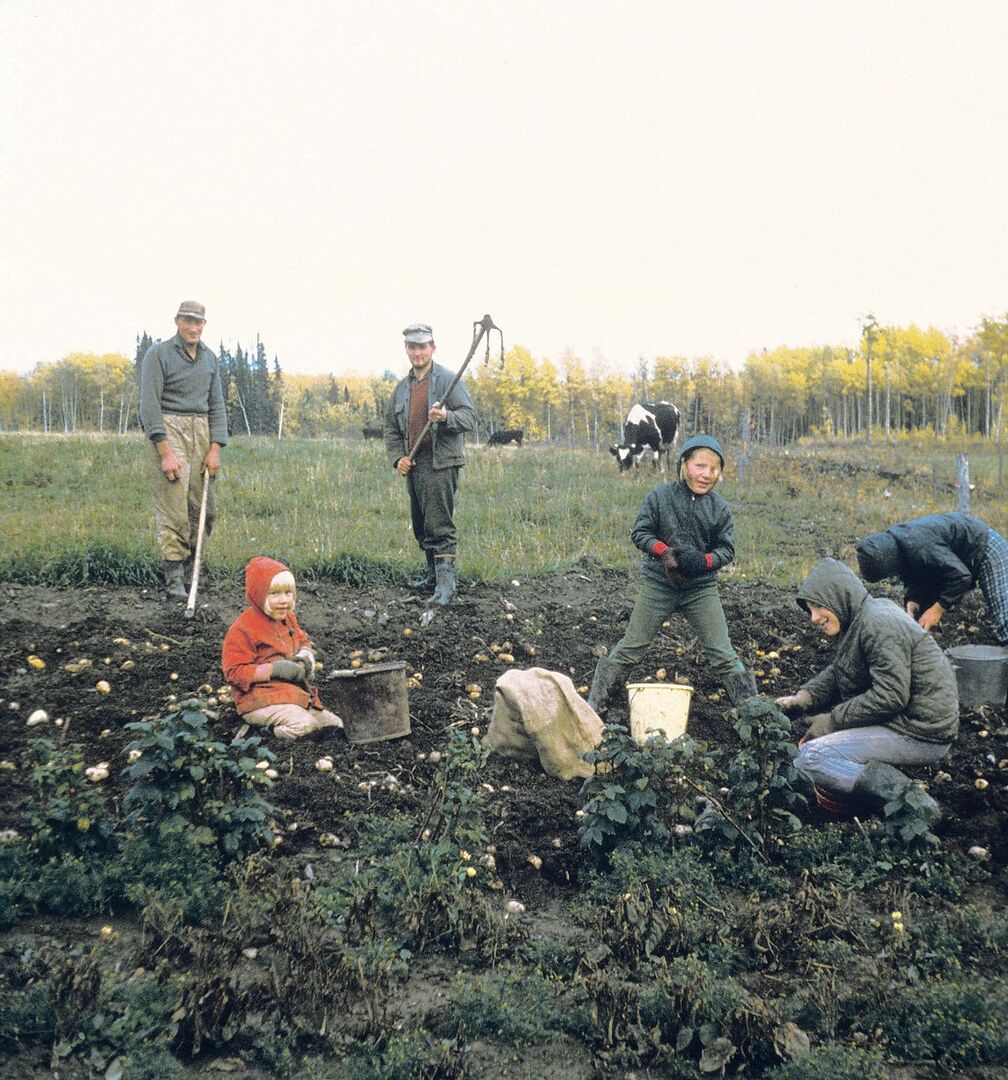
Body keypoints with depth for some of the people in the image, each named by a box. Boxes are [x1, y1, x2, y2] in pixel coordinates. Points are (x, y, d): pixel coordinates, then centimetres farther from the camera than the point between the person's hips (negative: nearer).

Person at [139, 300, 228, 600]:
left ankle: (187, 556, 22)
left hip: (201, 430, 6)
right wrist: (165, 452, -17)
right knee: (172, 505, -9)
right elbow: (149, 404, -10)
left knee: (203, 507, 3)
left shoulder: (209, 358, 15)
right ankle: (174, 576, -4)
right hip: (167, 431, -6)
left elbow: (216, 405, 16)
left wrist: (215, 449, 4)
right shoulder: (158, 354, -3)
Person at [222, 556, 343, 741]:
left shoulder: (288, 618, 10)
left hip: (295, 694, 9)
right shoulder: (242, 628, -14)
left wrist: (306, 655, 1)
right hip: (260, 702, -9)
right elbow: (234, 672, -16)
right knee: (303, 724, -32)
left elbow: (303, 641, 26)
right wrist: (273, 669, -23)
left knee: (335, 725, 5)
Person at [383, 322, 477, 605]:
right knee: (421, 526, 15)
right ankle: (434, 575, 28)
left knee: (439, 526, -13)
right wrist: (397, 457, 4)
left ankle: (446, 583, -12)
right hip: (413, 465, 7)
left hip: (440, 464, -7)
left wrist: (447, 416, -29)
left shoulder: (448, 380, -3)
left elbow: (470, 418, -9)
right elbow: (390, 428, 20)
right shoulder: (402, 388, 17)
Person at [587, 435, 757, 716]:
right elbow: (639, 532, -4)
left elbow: (727, 548, 2)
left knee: (723, 654, 1)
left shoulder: (720, 508, -4)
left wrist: (703, 561, -19)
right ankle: (594, 706, 14)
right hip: (658, 584, -1)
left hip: (701, 587, 1)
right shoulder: (660, 496, -8)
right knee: (630, 648, 5)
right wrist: (664, 551, -21)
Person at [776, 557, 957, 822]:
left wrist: (833, 721, -17)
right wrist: (803, 698, -3)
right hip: (903, 719, 11)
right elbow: (836, 672, 15)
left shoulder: (878, 625, -19)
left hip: (922, 735, -11)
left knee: (809, 758, -16)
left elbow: (890, 696, -25)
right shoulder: (862, 619, 12)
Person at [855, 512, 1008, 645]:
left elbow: (960, 576, -35)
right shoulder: (889, 544, -11)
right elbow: (914, 579, -1)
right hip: (957, 558, 9)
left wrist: (938, 609, -30)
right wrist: (912, 601, -21)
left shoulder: (919, 546, -39)